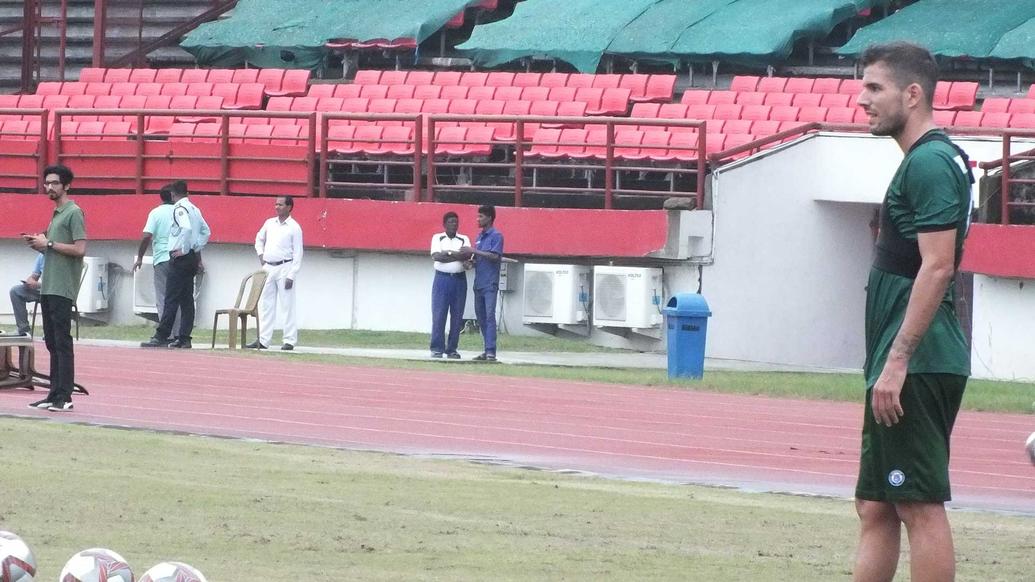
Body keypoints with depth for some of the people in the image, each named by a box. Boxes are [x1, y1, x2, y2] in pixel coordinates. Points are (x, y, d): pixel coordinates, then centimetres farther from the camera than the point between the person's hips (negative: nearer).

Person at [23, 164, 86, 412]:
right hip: (49, 288, 10)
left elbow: (79, 249, -17)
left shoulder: (74, 213, -9)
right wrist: (38, 244, 8)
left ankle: (65, 397, -10)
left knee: (62, 342, -9)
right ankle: (54, 395, 12)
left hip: (62, 289, -10)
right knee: (52, 342, 9)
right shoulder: (56, 214, 19)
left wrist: (48, 243, -13)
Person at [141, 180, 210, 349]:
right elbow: (206, 231, 22)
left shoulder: (179, 208, -10)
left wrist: (183, 250, -18)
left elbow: (186, 228, -26)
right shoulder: (194, 209, 16)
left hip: (180, 258, -8)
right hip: (192, 258, 9)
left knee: (171, 300, -10)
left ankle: (161, 337, -13)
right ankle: (184, 338, 6)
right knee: (186, 300, 7)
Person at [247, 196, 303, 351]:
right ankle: (263, 340, 9)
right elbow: (259, 239, 28)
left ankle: (290, 340, 0)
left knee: (287, 306, -4)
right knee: (265, 305, 6)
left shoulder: (294, 228, -6)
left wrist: (291, 276, -14)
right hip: (268, 268, 6)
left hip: (284, 267, -6)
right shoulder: (269, 223, 10)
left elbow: (298, 254, -8)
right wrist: (260, 254, 11)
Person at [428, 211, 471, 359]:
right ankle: (437, 349, -4)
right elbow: (436, 256, -9)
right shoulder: (437, 238, 7)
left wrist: (447, 254, -12)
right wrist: (458, 255, -9)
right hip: (442, 278, -2)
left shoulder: (464, 240, 11)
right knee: (438, 314, -6)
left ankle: (452, 349, 6)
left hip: (459, 279, 2)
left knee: (457, 316, 1)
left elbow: (467, 255, -7)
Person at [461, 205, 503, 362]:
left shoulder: (496, 236, -6)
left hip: (490, 284, -8)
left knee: (489, 316, -13)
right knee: (481, 316, 8)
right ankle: (487, 350, 13)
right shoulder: (479, 236, 18)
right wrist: (471, 260, 0)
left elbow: (494, 256, -17)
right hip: (478, 283, 8)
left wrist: (474, 251, -17)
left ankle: (491, 352, -17)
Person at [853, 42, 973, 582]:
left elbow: (937, 268, -21)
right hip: (910, 367, 11)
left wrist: (897, 361, -22)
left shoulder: (929, 163, -13)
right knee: (875, 507, 12)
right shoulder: (925, 160, 18)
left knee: (920, 505, -9)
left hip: (915, 364, -11)